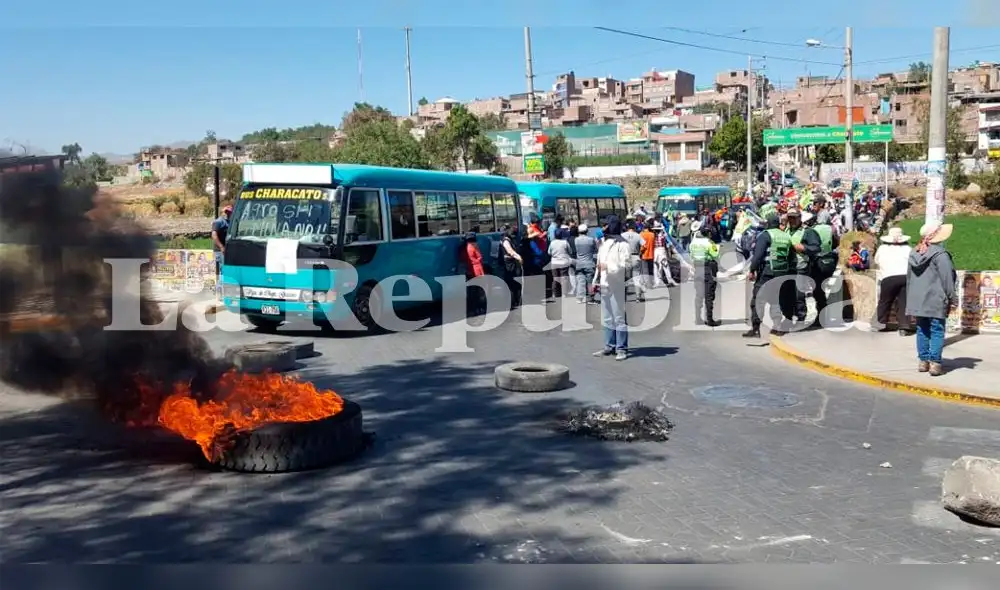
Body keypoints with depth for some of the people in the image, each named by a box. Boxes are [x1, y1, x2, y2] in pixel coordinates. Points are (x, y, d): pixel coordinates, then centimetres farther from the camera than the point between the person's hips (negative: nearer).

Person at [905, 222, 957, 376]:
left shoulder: (914, 254, 10)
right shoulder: (940, 254, -13)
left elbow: (908, 277, 16)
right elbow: (947, 278, -13)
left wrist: (910, 298, 23)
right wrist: (953, 298, -6)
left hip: (917, 300, 7)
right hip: (936, 301, -7)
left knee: (922, 330, 13)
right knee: (937, 331, -2)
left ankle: (923, 361, 16)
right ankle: (935, 363, -5)